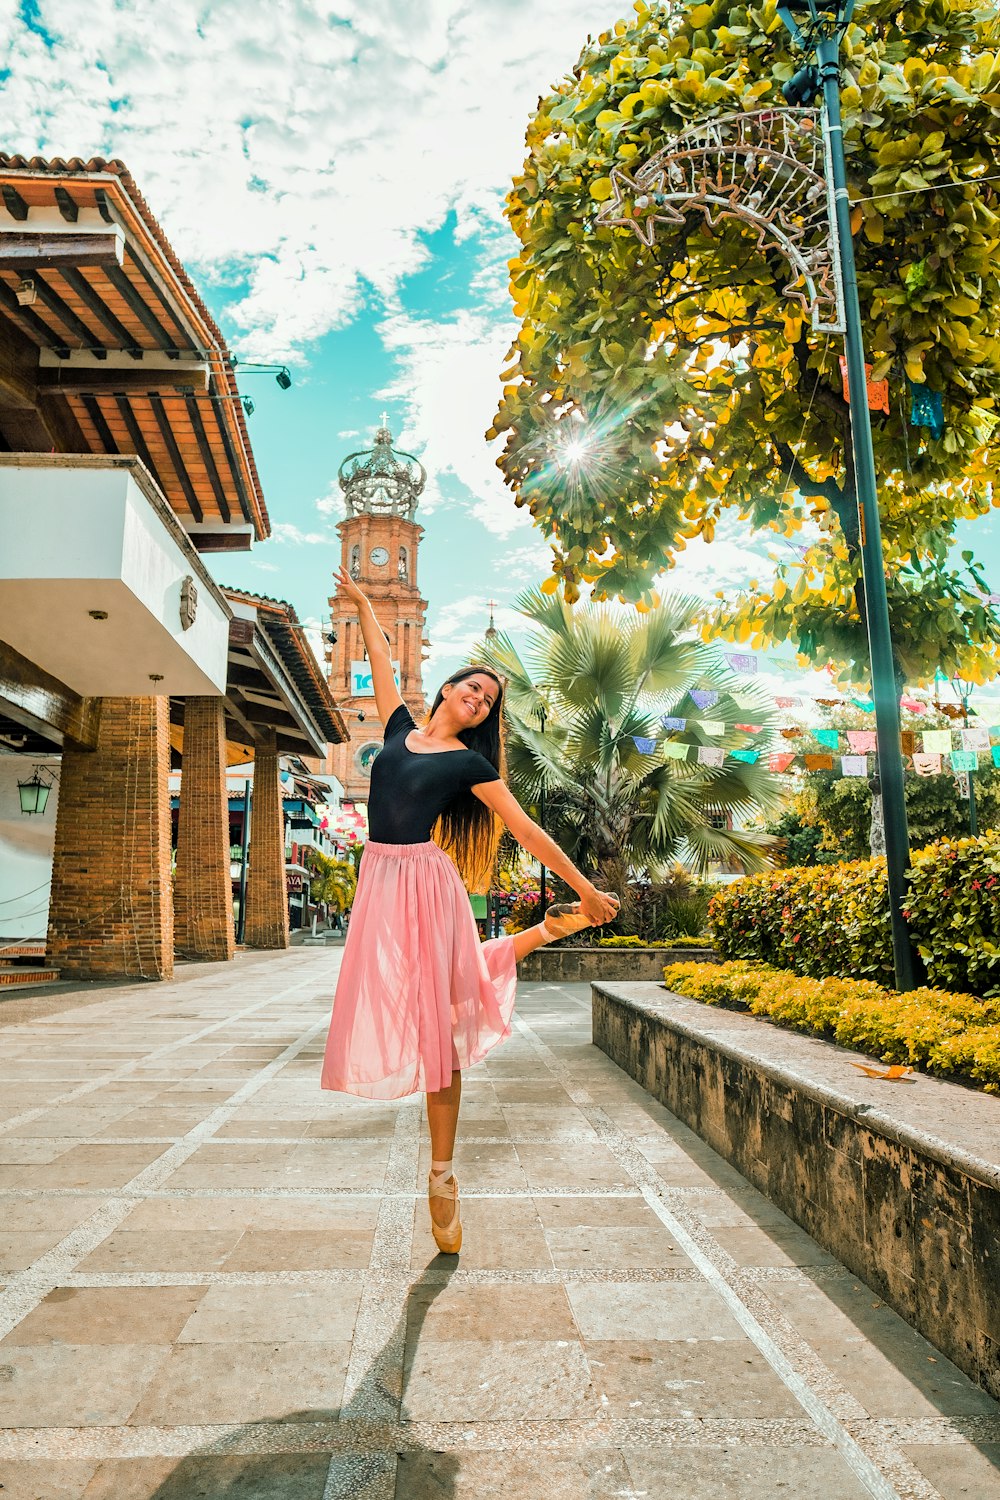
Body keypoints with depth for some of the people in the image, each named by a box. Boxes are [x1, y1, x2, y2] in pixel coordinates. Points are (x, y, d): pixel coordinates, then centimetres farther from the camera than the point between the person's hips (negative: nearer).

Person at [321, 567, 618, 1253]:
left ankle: (442, 1177, 13)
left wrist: (586, 887, 0)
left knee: (439, 1022, -1)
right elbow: (382, 656, 24)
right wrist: (362, 602, 34)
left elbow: (526, 829, 0)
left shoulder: (469, 763, 1)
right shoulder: (401, 728, 12)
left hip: (427, 882, -4)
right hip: (380, 881, 5)